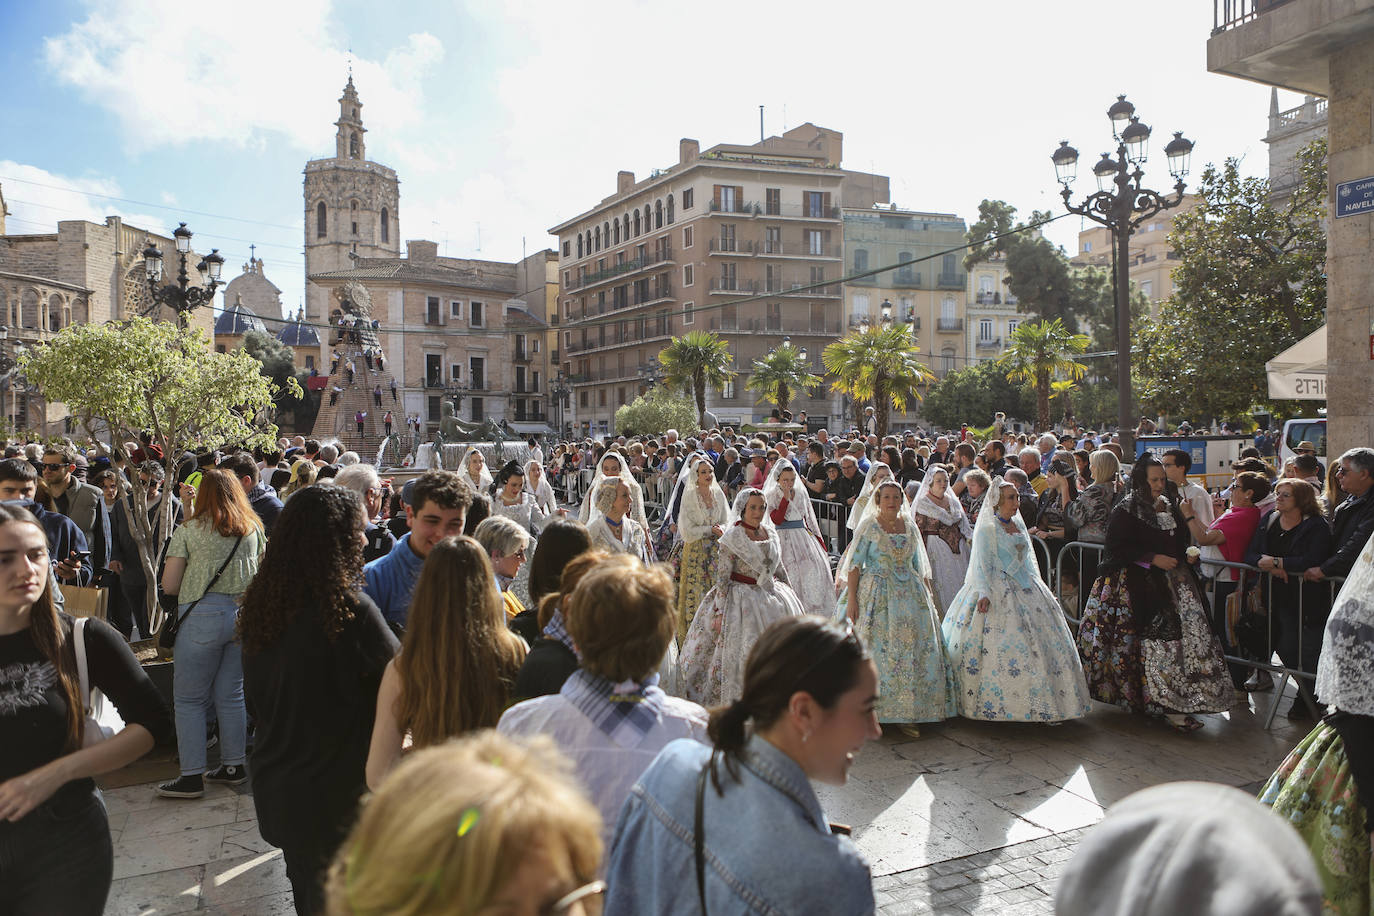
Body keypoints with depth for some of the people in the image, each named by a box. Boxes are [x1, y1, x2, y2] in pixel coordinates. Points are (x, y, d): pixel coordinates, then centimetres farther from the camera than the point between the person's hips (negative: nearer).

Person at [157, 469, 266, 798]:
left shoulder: (188, 531, -2)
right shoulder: (254, 529, 8)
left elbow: (169, 585, -2)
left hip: (203, 615, -4)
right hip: (245, 614, 4)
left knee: (189, 699, 5)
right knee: (231, 695, 13)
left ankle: (192, 777, 5)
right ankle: (234, 766, 19)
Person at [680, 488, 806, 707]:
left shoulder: (770, 533, 7)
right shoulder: (732, 537, -11)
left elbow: (779, 568, 17)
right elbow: (723, 576, -13)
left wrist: (790, 596, 20)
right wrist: (720, 610, -18)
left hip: (769, 597, 6)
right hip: (741, 597, -6)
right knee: (740, 652, -4)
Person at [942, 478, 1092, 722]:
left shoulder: (1019, 524, 14)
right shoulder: (987, 528, -7)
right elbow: (982, 563, -13)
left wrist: (1040, 587, 22)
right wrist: (983, 592, -24)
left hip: (1025, 589, 7)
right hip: (998, 590, -7)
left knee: (1040, 644, 3)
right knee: (998, 645, -11)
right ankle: (993, 703, -3)